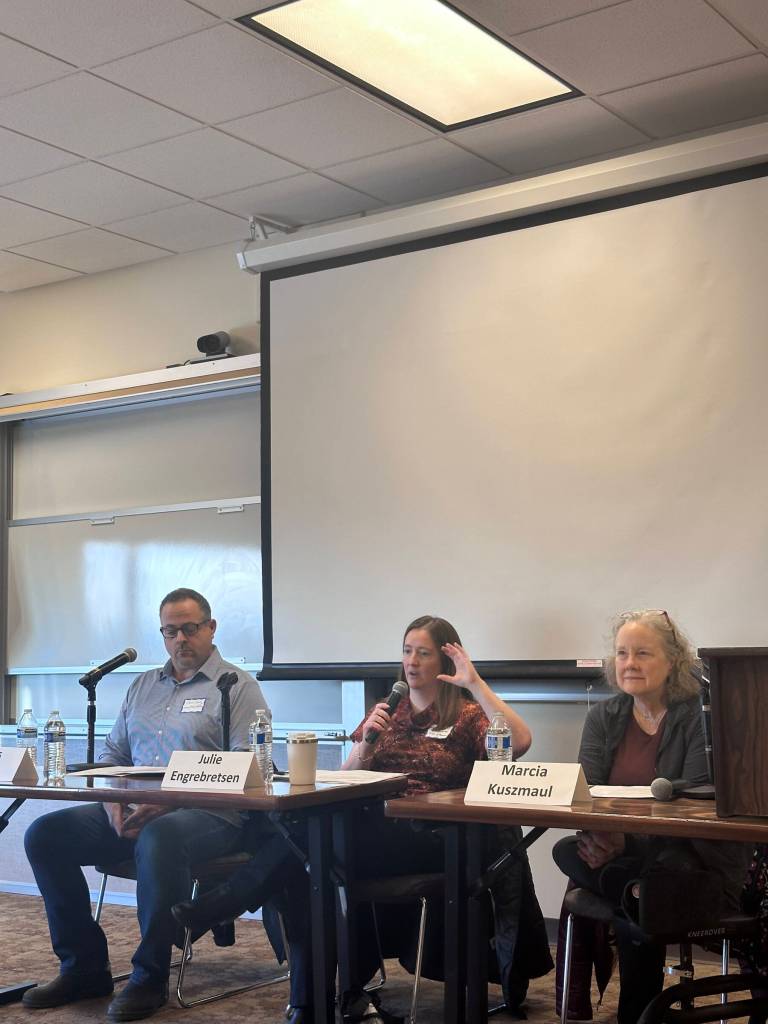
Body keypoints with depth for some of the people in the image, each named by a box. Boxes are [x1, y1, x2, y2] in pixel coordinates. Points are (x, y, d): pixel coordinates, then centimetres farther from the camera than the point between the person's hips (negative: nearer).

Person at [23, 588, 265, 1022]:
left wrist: (169, 801, -20)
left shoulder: (238, 687, 1)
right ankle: (84, 967, -2)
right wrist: (112, 799, -2)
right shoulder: (143, 686, 22)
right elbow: (113, 753, 22)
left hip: (210, 816, -6)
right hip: (132, 812, 7)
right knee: (46, 834, -11)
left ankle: (150, 977, -22)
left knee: (158, 839, -39)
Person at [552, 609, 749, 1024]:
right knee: (566, 850, -24)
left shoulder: (699, 716, -6)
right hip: (619, 853, 4)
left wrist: (627, 843, -30)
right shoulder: (604, 717, 9)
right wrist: (599, 837, -26)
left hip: (693, 855, -4)